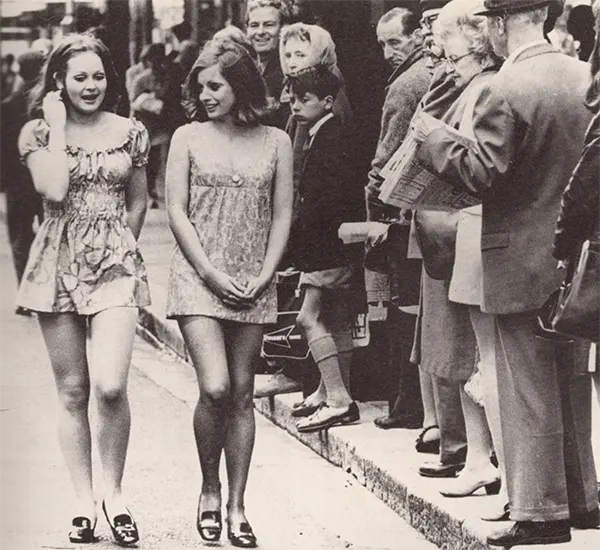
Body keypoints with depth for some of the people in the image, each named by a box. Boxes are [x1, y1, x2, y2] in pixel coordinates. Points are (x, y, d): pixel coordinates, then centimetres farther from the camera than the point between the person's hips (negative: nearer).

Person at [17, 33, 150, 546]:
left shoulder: (130, 133, 6)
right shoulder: (38, 132, 1)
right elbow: (54, 189, -17)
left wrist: (119, 246, 9)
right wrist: (57, 125, -11)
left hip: (116, 264, 0)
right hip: (57, 266, 0)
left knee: (110, 385, -16)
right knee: (72, 390, 5)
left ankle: (113, 490, 5)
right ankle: (84, 503, 14)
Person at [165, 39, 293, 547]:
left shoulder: (275, 142, 5)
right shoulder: (188, 138, 2)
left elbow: (282, 215, 6)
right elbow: (176, 211, -1)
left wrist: (264, 277, -6)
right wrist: (212, 273, -9)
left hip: (253, 285, 2)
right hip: (198, 278, -2)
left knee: (241, 395, 4)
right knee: (214, 389, -14)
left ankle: (236, 505, 11)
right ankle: (209, 489, 7)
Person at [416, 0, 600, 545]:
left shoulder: (503, 91, -18)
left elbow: (485, 176, -19)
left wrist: (437, 142, -6)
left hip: (523, 263, -7)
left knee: (530, 392, 1)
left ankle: (541, 512, 6)